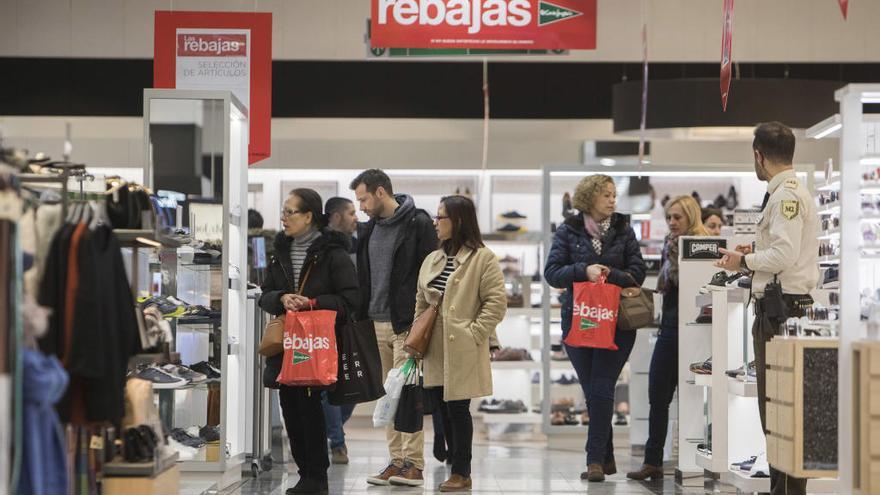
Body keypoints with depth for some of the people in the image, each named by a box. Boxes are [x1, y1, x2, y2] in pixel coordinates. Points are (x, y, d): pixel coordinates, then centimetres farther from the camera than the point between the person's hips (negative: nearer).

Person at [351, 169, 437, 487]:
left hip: (405, 324, -7)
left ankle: (414, 464, -5)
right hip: (376, 323, 7)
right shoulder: (369, 229, 15)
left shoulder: (418, 223, -7)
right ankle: (397, 461, 13)